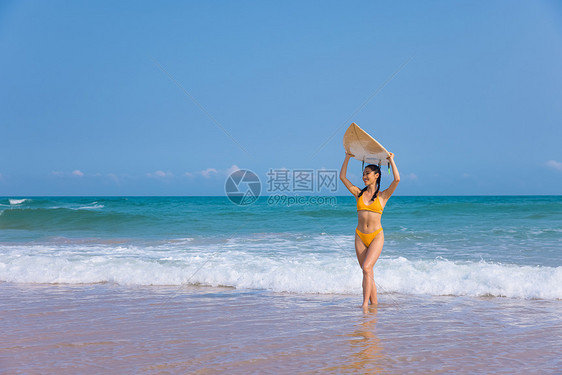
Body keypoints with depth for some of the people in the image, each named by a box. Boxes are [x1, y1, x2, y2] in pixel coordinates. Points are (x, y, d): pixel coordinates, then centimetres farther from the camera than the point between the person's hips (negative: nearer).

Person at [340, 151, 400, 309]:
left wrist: (391, 160, -3)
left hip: (376, 236, -4)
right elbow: (342, 177, 9)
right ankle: (374, 304, 14)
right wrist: (348, 158, 9)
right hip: (360, 236, 4)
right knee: (368, 272, 6)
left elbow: (397, 179, -13)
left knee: (367, 268, -19)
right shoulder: (359, 193, 9)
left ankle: (365, 303, -19)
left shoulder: (383, 195, 1)